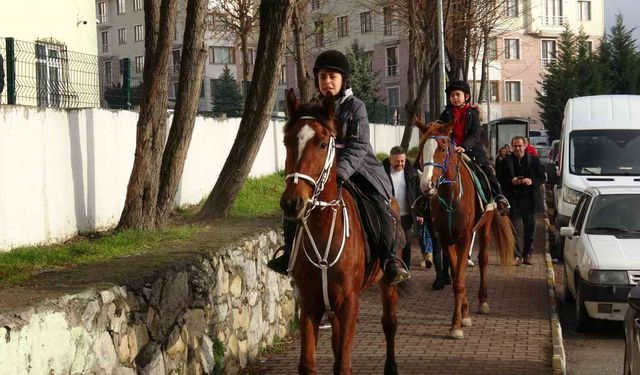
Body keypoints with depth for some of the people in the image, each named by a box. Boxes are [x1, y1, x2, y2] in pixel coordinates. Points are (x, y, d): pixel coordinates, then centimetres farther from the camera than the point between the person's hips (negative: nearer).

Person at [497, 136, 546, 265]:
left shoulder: (534, 160, 5)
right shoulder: (506, 162, 3)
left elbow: (542, 177, 5)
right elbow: (500, 179, 3)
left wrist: (532, 181, -13)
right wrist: (511, 181, -15)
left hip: (530, 199, 2)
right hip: (514, 199, -1)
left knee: (530, 228, 9)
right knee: (516, 229, -4)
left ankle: (527, 255, 19)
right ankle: (517, 256, -3)